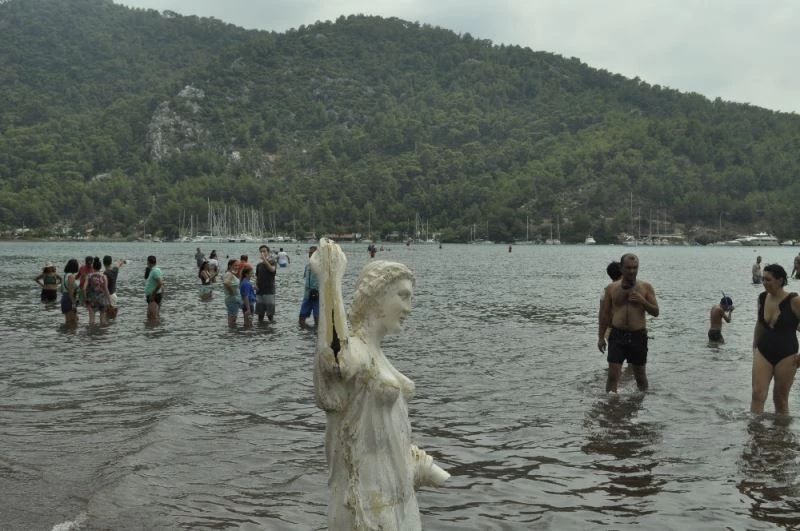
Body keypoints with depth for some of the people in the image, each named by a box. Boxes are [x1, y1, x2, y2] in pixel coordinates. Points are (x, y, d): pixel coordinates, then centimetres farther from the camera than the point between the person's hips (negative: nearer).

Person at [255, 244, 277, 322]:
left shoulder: (272, 262, -3)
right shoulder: (259, 265, 12)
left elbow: (272, 269, -25)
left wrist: (264, 259, -31)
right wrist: (256, 284, 2)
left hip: (269, 291, -5)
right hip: (259, 291, 5)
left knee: (270, 313, -4)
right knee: (260, 312, 9)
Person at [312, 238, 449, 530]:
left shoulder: (374, 353, 7)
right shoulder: (353, 350, -19)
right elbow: (335, 356, -45)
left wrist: (417, 464, 26)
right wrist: (331, 279, -45)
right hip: (368, 499, -9)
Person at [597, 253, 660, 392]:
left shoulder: (646, 287, 2)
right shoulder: (612, 288, 3)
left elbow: (656, 312, 1)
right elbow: (605, 314, 8)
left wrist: (642, 301, -17)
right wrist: (601, 337, 5)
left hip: (638, 336, 0)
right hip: (617, 335, 0)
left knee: (640, 375, 12)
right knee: (613, 375, -7)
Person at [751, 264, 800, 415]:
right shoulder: (762, 297, 1)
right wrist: (754, 347, 16)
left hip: (786, 355, -4)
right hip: (763, 352, 4)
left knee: (780, 400, 6)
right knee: (758, 394, -6)